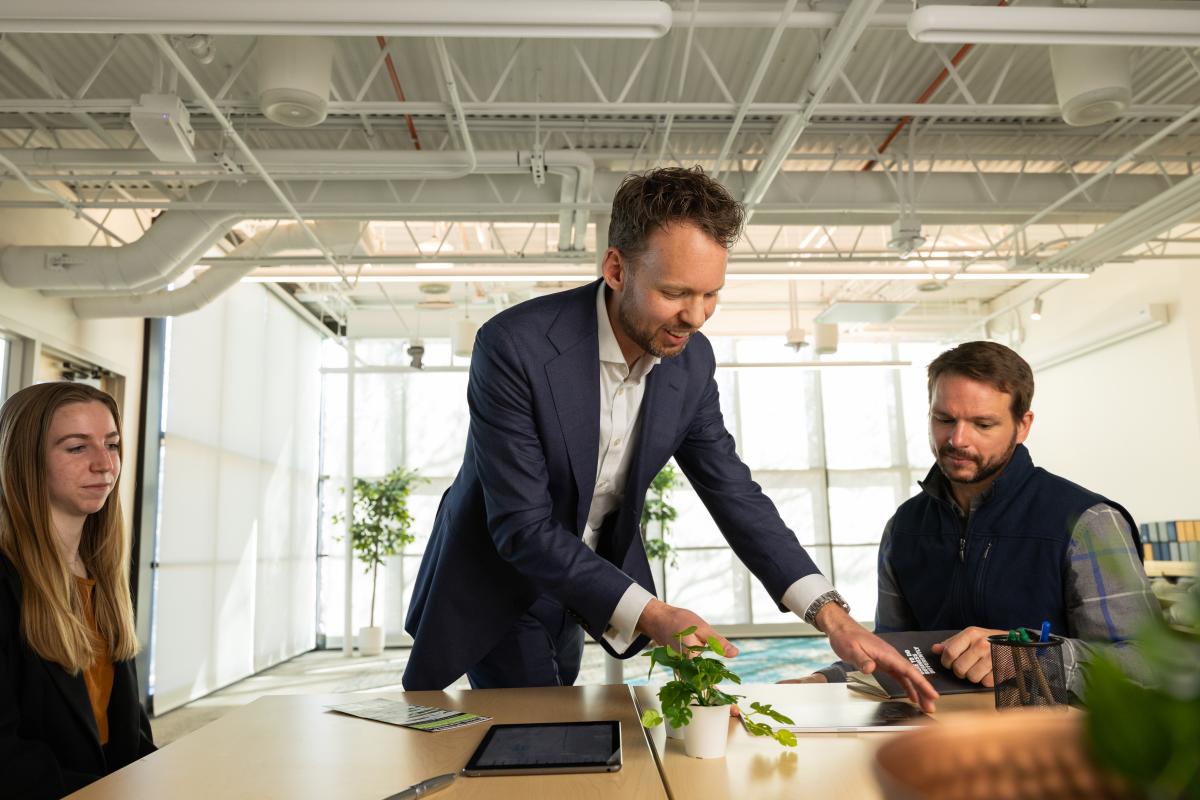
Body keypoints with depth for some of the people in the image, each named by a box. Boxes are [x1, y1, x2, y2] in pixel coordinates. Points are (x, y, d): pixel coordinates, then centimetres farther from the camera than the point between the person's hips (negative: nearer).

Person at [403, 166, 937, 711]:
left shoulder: (691, 360, -12)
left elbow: (733, 492, -7)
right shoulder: (514, 346, -30)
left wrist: (831, 614, -18)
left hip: (591, 580, 6)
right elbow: (522, 526, -30)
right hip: (499, 586, -5)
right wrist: (650, 616, -37)